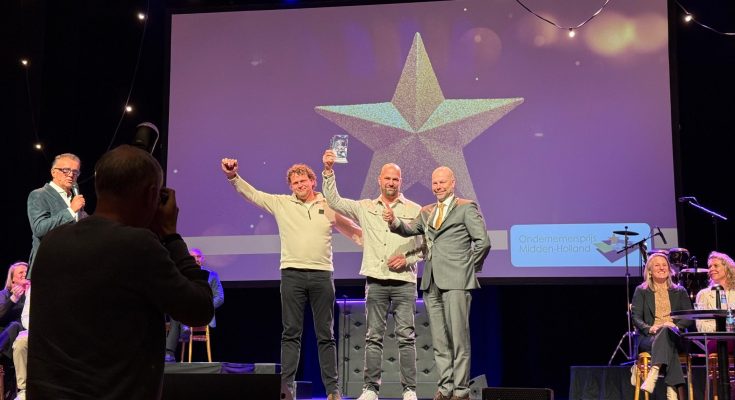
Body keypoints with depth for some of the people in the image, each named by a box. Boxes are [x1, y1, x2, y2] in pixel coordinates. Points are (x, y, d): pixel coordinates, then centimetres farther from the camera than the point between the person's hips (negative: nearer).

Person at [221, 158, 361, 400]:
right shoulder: (281, 203, 9)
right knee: (291, 333, 1)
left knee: (326, 334, 5)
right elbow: (251, 194, 5)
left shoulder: (328, 207, 10)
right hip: (292, 274, 0)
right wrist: (233, 176, -9)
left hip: (322, 275, 0)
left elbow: (354, 232, 19)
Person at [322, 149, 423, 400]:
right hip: (375, 282, 1)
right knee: (373, 337, 3)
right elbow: (333, 201, 7)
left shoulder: (415, 211, 7)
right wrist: (328, 171, -3)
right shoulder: (365, 208, 11)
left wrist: (408, 259, -8)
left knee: (406, 337, -2)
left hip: (404, 281, -1)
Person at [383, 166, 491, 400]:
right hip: (432, 283, 6)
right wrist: (394, 222, -12)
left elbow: (483, 241, -3)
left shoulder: (466, 208, 1)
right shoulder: (426, 212, 19)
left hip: (456, 282, -6)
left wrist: (469, 267, 1)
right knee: (439, 340, 8)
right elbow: (410, 229, 7)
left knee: (458, 337, -5)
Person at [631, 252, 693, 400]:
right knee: (667, 344, -39)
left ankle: (653, 373, -58)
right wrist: (649, 328, -17)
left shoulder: (680, 291, 21)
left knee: (666, 332, -40)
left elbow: (690, 317, 10)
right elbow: (636, 317, 5)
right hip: (649, 337, 0)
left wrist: (676, 325, -12)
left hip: (675, 336, 1)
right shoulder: (641, 291, 17)